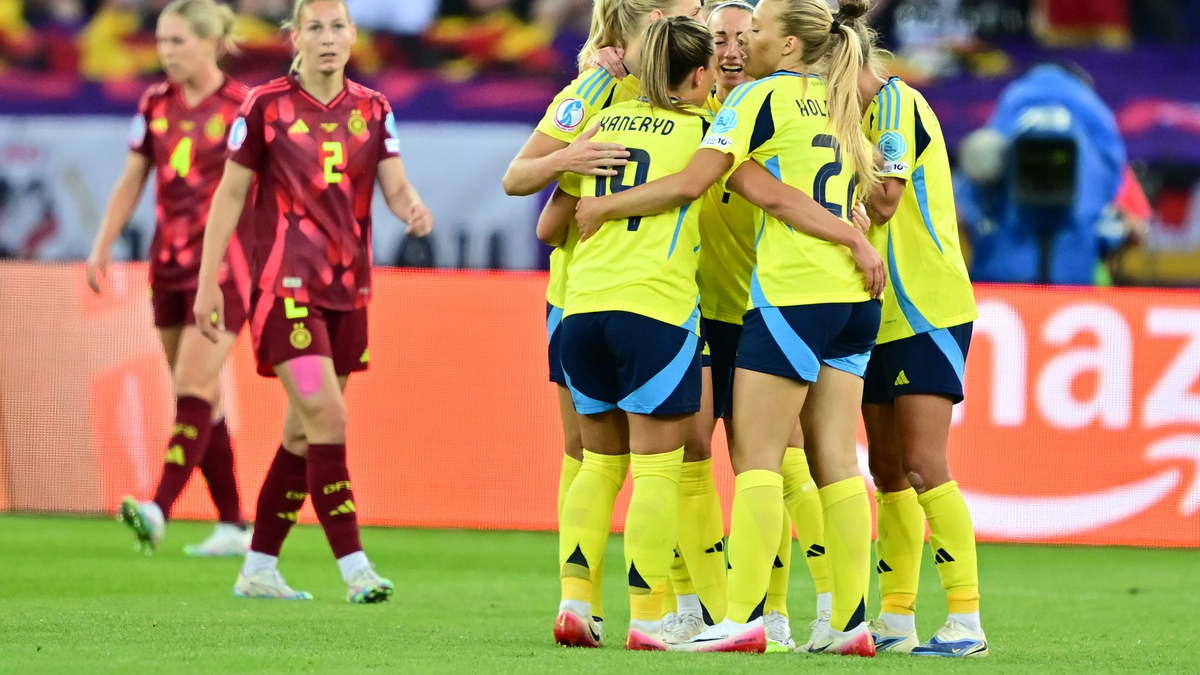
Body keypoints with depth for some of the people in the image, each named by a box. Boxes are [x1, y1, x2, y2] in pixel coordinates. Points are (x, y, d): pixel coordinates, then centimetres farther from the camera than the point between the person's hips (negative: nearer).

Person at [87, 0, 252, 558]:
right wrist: (102, 246, 8)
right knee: (202, 399, 7)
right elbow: (131, 182, 15)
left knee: (192, 390, -16)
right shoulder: (155, 105, 9)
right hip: (169, 263, 6)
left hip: (224, 264, -6)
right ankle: (233, 524, 13)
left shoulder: (243, 107, -7)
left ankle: (160, 510, -26)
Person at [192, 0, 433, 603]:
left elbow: (394, 186, 1)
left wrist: (412, 208, -23)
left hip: (348, 287, 5)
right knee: (326, 416, -17)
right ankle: (355, 569, -16)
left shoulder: (372, 109, 8)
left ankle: (258, 570, 19)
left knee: (304, 431, 9)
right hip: (286, 283, -5)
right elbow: (230, 194, 0)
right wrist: (207, 281, -2)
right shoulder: (266, 105, -4)